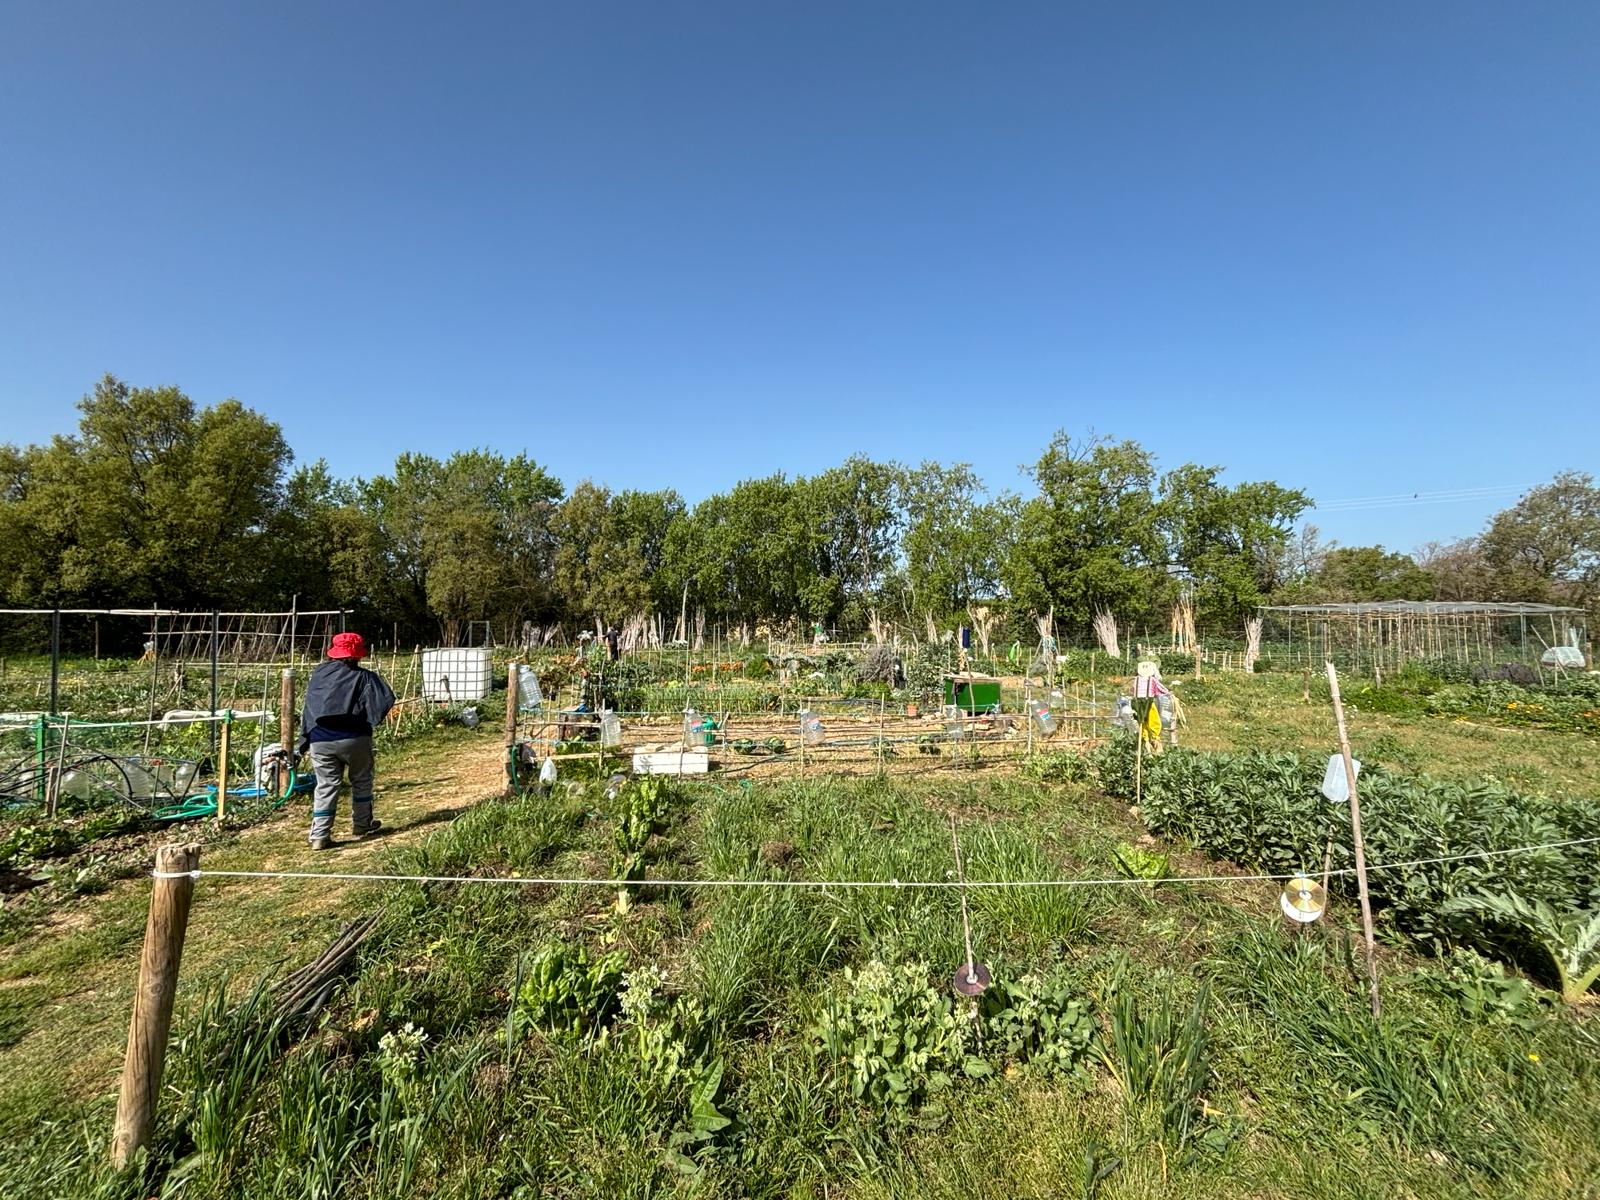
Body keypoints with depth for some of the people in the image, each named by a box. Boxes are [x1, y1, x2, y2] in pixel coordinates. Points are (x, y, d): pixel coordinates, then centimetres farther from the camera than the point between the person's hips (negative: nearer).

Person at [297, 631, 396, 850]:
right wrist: (371, 720, 1)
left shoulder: (319, 673, 6)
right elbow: (386, 700, -19)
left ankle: (319, 836, 5)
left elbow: (308, 709, 12)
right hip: (353, 739, -3)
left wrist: (304, 740, 20)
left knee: (325, 786, 9)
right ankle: (361, 825, 25)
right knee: (361, 782, 15)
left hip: (320, 740, 4)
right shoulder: (363, 677, -8)